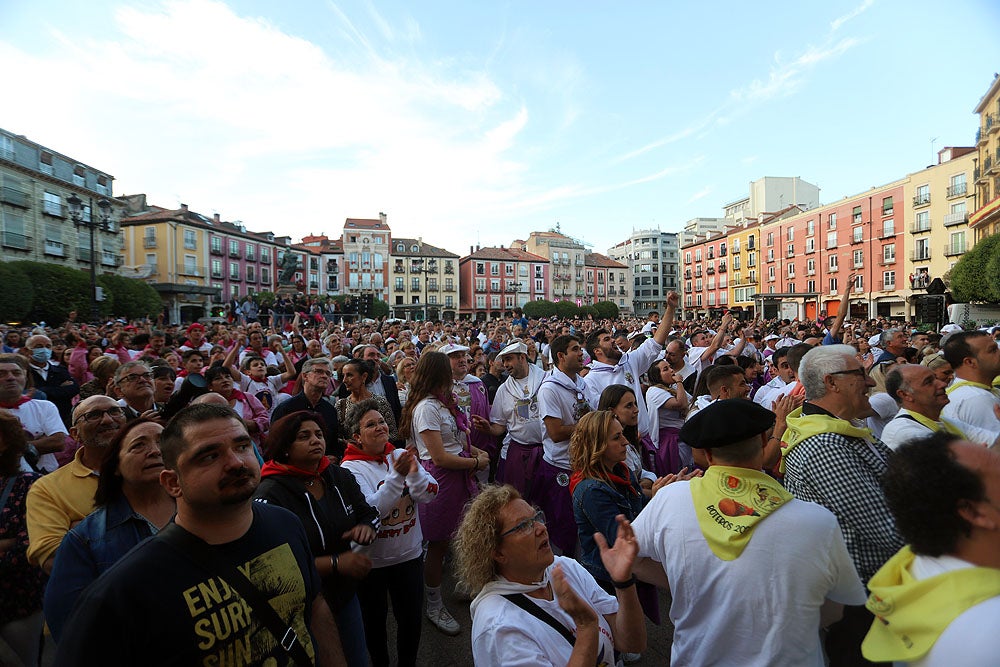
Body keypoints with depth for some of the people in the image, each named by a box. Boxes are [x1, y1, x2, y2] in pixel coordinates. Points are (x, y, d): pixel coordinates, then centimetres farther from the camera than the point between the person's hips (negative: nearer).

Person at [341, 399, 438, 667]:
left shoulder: (402, 455, -5)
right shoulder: (351, 468, -16)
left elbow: (429, 495, -10)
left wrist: (414, 473, -30)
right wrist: (397, 475, -39)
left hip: (410, 553, 3)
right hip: (373, 561, -3)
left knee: (411, 616, 18)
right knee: (375, 620, 19)